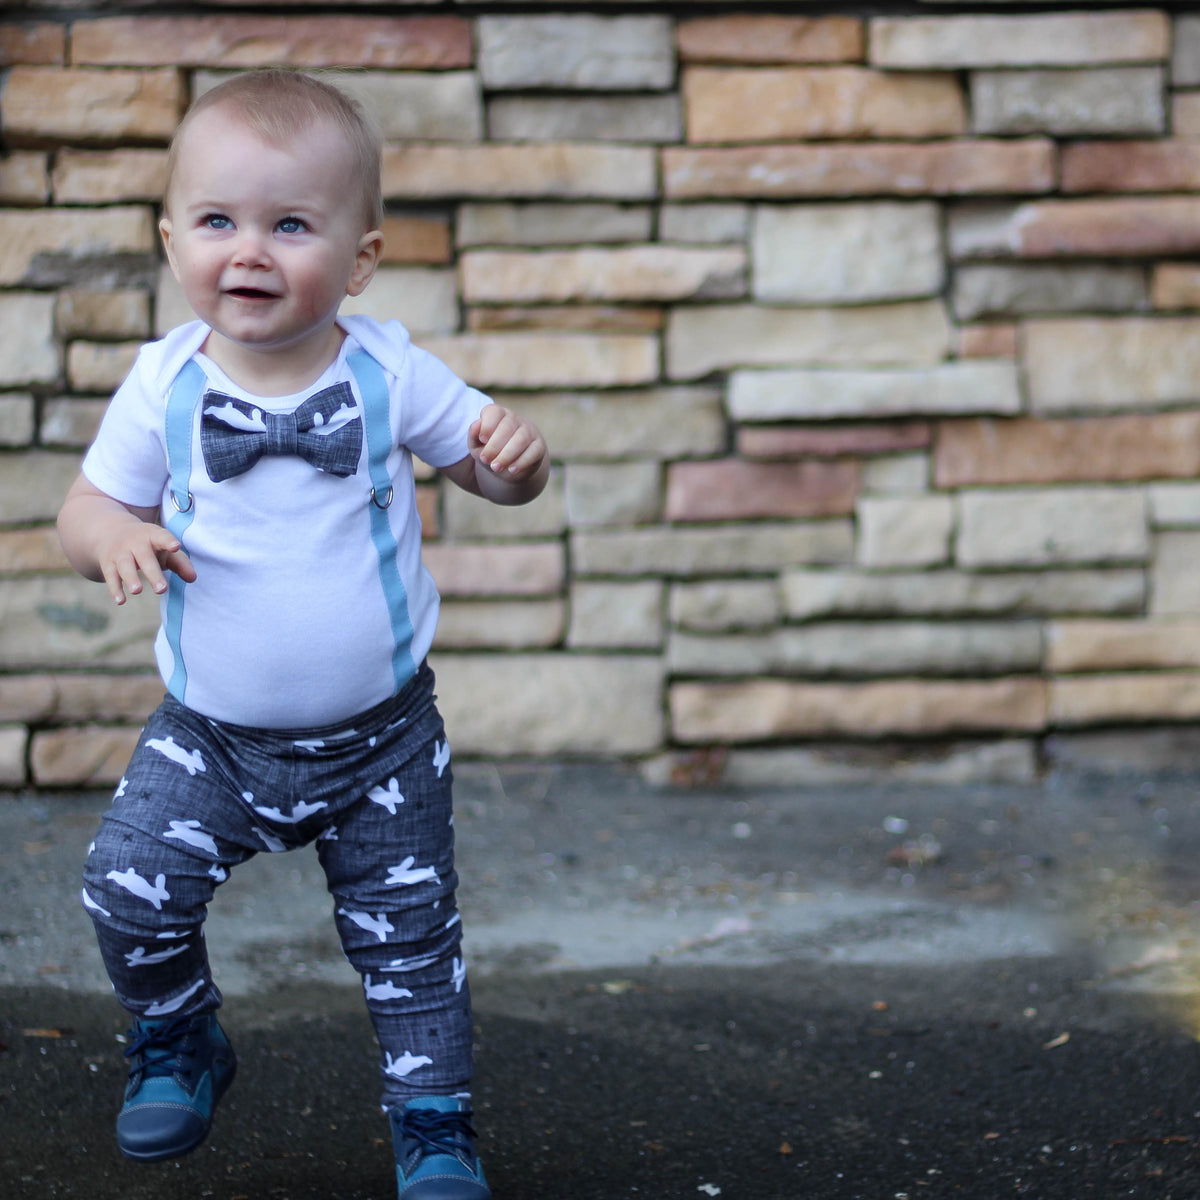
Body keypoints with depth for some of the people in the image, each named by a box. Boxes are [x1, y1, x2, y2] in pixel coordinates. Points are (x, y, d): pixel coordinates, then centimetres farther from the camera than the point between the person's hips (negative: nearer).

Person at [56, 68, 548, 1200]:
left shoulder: (388, 374, -11)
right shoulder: (162, 387, -11)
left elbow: (490, 467, -1)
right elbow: (87, 505, -2)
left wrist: (519, 456, -25)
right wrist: (110, 534, -26)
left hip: (381, 735, 0)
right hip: (209, 734, 1)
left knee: (406, 933, 8)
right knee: (129, 890, -9)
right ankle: (178, 1044, 22)